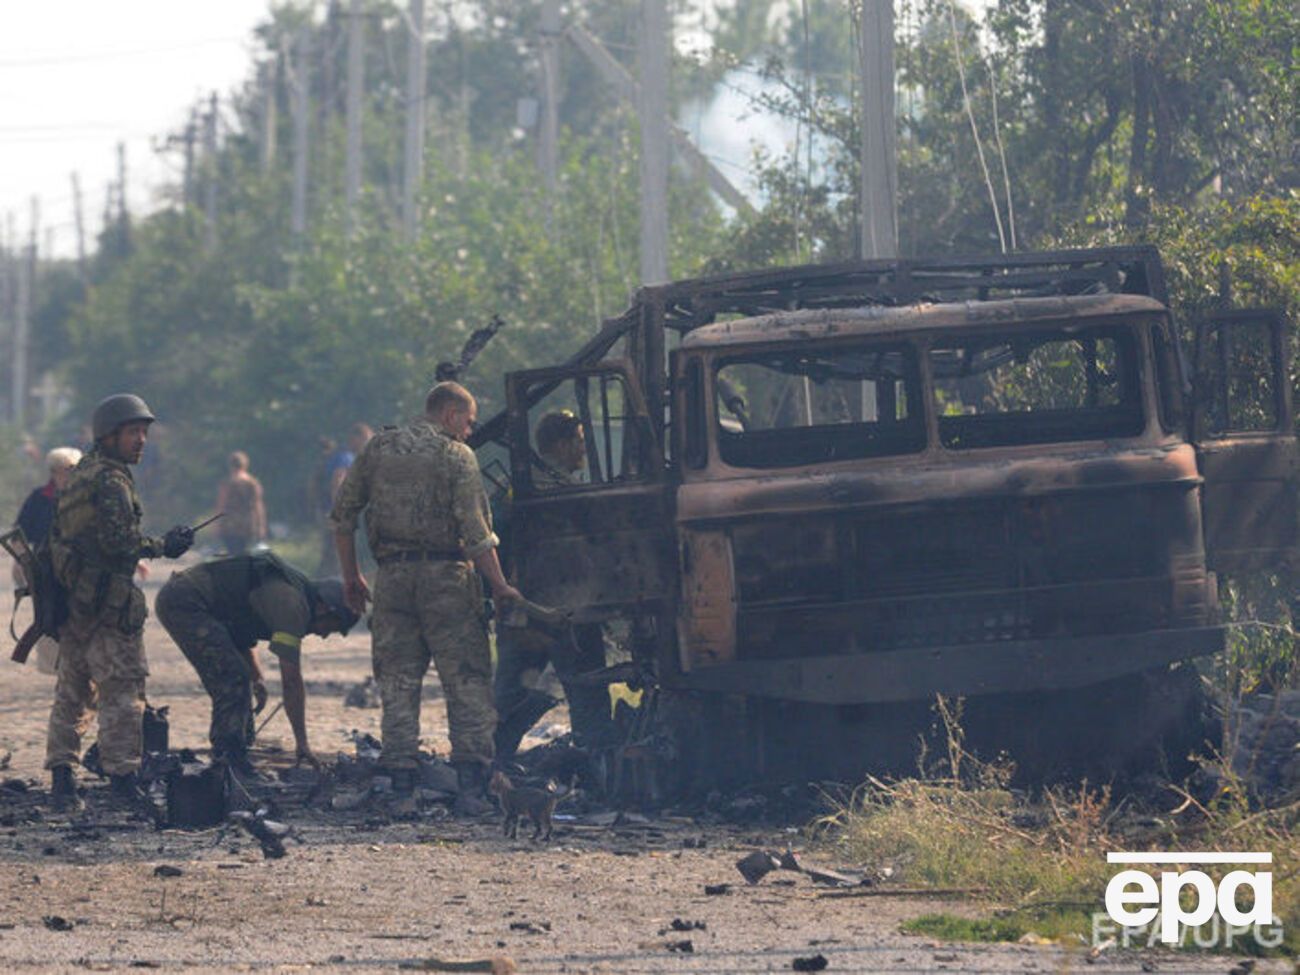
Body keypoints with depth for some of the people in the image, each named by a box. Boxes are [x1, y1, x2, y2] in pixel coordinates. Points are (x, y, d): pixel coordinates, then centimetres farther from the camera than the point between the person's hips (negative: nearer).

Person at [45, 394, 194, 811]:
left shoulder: (79, 475, 15)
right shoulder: (110, 480, -13)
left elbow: (57, 536, 18)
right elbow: (119, 541, -22)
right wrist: (164, 546, -9)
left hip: (71, 599, 9)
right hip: (106, 602, -9)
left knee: (71, 691, 14)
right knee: (122, 691, -4)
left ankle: (61, 773, 14)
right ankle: (123, 779, -5)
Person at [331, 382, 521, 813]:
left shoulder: (378, 449, 10)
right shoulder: (456, 456, -4)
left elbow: (343, 515, 11)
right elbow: (475, 531, -11)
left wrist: (351, 576, 19)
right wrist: (499, 585, -5)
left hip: (392, 576, 4)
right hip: (446, 577, -4)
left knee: (397, 682, 9)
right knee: (467, 681, 0)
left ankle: (401, 783, 4)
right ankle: (470, 784, -10)